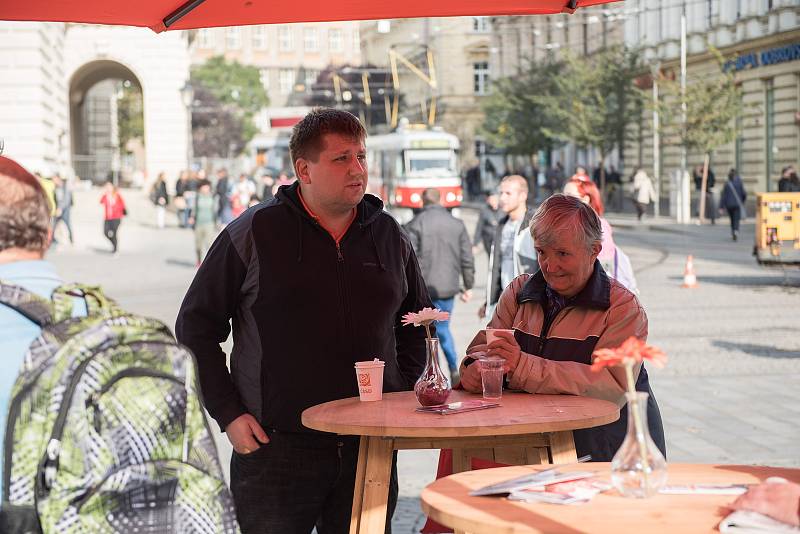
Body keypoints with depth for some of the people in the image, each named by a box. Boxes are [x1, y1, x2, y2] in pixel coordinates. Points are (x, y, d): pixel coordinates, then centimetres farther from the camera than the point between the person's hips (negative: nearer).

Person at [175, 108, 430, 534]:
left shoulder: (389, 236, 10)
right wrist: (228, 414, -5)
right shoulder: (252, 234, -3)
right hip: (277, 447, -3)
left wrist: (401, 393, 10)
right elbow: (194, 327, 1)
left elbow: (416, 320, 23)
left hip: (370, 447, 4)